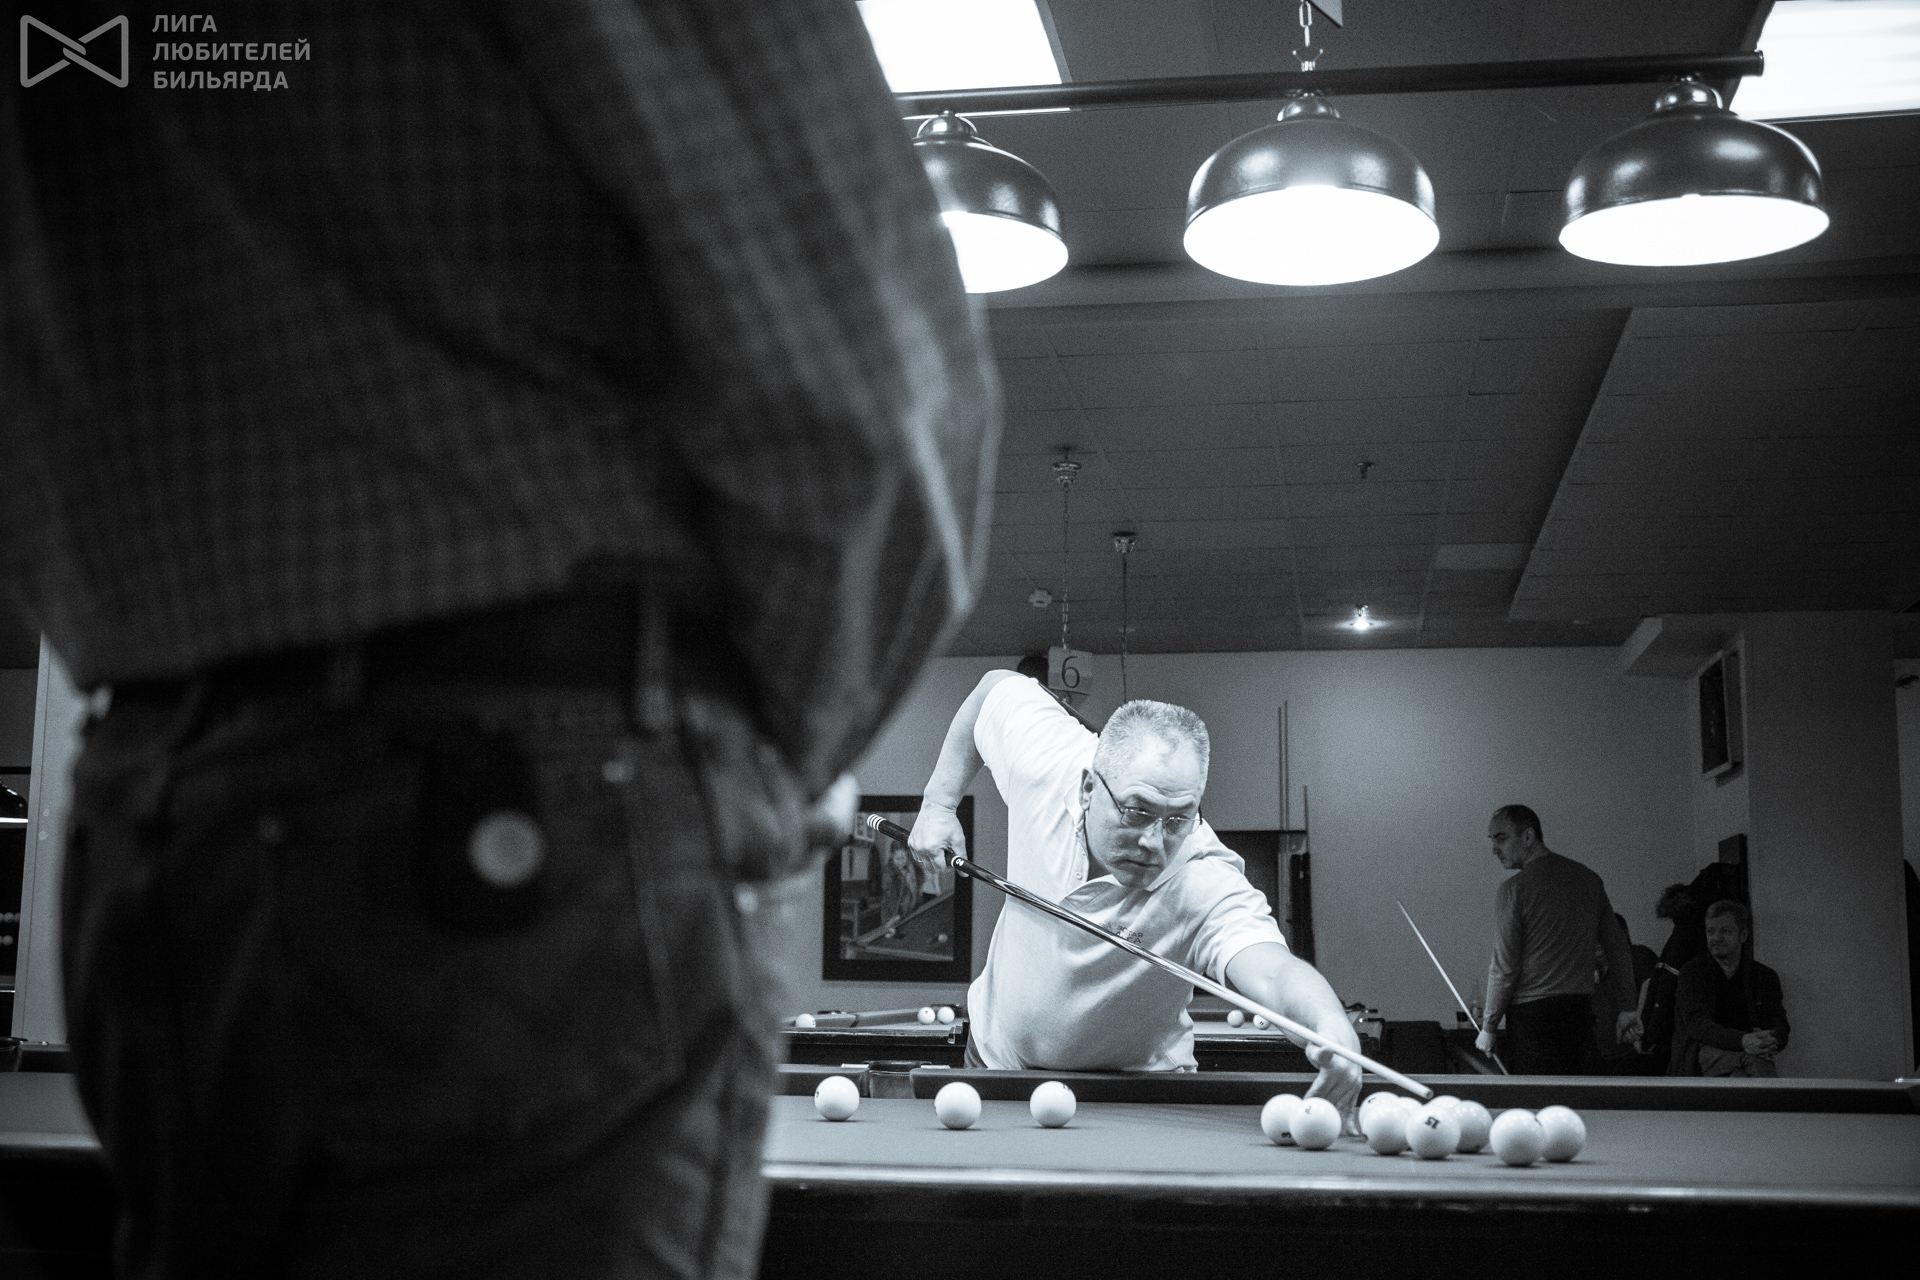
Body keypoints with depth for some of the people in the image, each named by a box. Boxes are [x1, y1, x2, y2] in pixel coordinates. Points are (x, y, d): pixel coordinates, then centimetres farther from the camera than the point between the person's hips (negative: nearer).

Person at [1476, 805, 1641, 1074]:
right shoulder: (1589, 879, 11)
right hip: (1581, 1013, 6)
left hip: (1532, 1014, -6)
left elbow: (1504, 968, -9)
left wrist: (1488, 1027, 1)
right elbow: (1617, 948, 14)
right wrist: (1627, 1008, 18)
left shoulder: (1514, 889, -8)